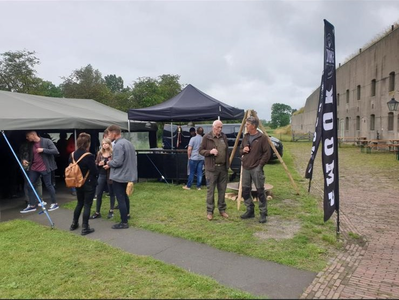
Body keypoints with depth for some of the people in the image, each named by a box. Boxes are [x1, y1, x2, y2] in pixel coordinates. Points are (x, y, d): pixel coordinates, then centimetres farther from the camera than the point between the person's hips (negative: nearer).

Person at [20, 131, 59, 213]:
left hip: (44, 168, -6)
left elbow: (55, 151, -14)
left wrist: (43, 150, -19)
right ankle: (32, 206, 16)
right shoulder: (31, 144, 10)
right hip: (34, 168, 7)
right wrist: (26, 161, -1)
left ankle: (55, 203, 15)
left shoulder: (47, 141, -8)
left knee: (48, 185, 1)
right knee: (29, 185, 5)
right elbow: (31, 157, 19)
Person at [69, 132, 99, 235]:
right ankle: (85, 228, 8)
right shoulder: (89, 156, -22)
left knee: (79, 203, 23)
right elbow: (95, 171, -18)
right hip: (89, 184, -7)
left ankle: (74, 224, 32)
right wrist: (95, 166, 2)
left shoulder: (73, 155, -1)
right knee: (87, 205, 3)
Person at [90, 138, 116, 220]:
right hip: (102, 175, 5)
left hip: (110, 176, -5)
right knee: (98, 194, 7)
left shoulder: (113, 153, -8)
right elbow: (95, 164, 10)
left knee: (111, 193, 9)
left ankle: (111, 211, 24)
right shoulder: (100, 153, 7)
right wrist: (99, 164, -10)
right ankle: (97, 212, 18)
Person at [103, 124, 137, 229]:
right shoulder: (128, 143, 9)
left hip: (119, 176, -9)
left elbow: (117, 162, -26)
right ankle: (127, 214, 40)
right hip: (127, 175, 9)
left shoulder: (118, 145, -21)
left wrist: (109, 163, -5)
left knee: (120, 199, -1)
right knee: (124, 196, 25)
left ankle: (124, 222, 5)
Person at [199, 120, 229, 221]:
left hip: (223, 167, 5)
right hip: (212, 168, -5)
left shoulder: (224, 137, 11)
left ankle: (222, 210, 23)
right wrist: (210, 151, -19)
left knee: (222, 190, 11)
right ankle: (209, 211, 10)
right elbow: (201, 150, -1)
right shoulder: (206, 137, -4)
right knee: (211, 190, 0)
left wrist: (228, 164, 13)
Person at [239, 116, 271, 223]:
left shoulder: (262, 137, -7)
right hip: (245, 168, 7)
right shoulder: (245, 137, 12)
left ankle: (263, 214, 9)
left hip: (256, 169, -7)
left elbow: (267, 153, -9)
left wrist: (260, 164, -13)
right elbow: (240, 150, 20)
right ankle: (250, 211, 24)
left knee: (260, 191, -2)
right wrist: (243, 150, -2)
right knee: (245, 190, 10)